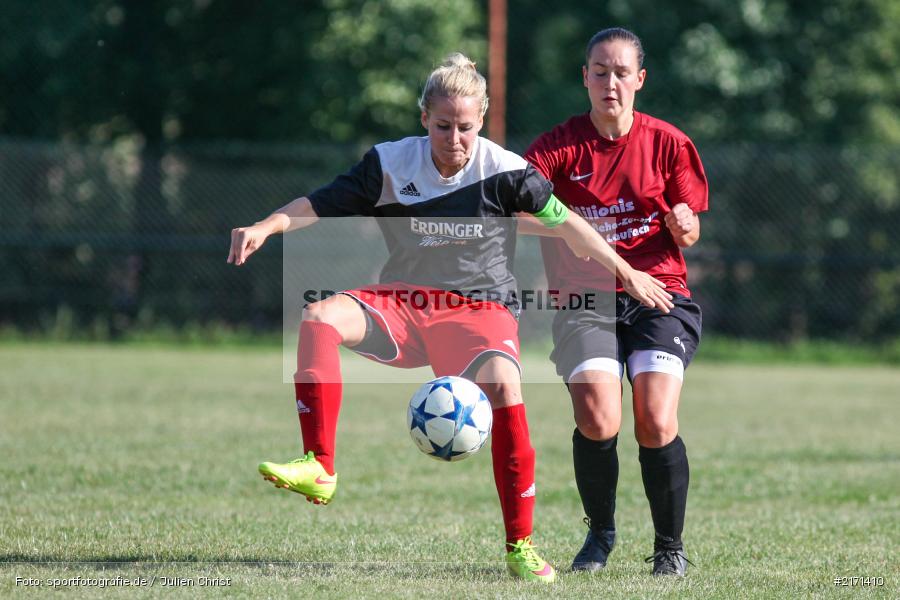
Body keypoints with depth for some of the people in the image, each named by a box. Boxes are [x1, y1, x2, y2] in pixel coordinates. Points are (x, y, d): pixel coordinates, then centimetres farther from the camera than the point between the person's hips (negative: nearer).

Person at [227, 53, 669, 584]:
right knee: (320, 317, -26)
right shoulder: (391, 163, -3)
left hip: (480, 306, -2)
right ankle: (320, 469, -27)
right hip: (403, 302, 2)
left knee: (504, 386, -32)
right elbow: (320, 205, -2)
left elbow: (564, 222, 3)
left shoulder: (504, 170, -7)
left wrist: (628, 274, 8)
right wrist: (265, 228, -20)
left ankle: (521, 545, -19)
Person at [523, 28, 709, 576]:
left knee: (656, 425, -19)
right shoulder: (562, 146, 1)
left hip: (659, 296, 0)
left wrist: (683, 224, -15)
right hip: (584, 299, 0)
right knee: (597, 421, -21)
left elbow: (689, 236, 8)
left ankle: (670, 546, 4)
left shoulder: (669, 143, 3)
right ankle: (601, 533, 7)